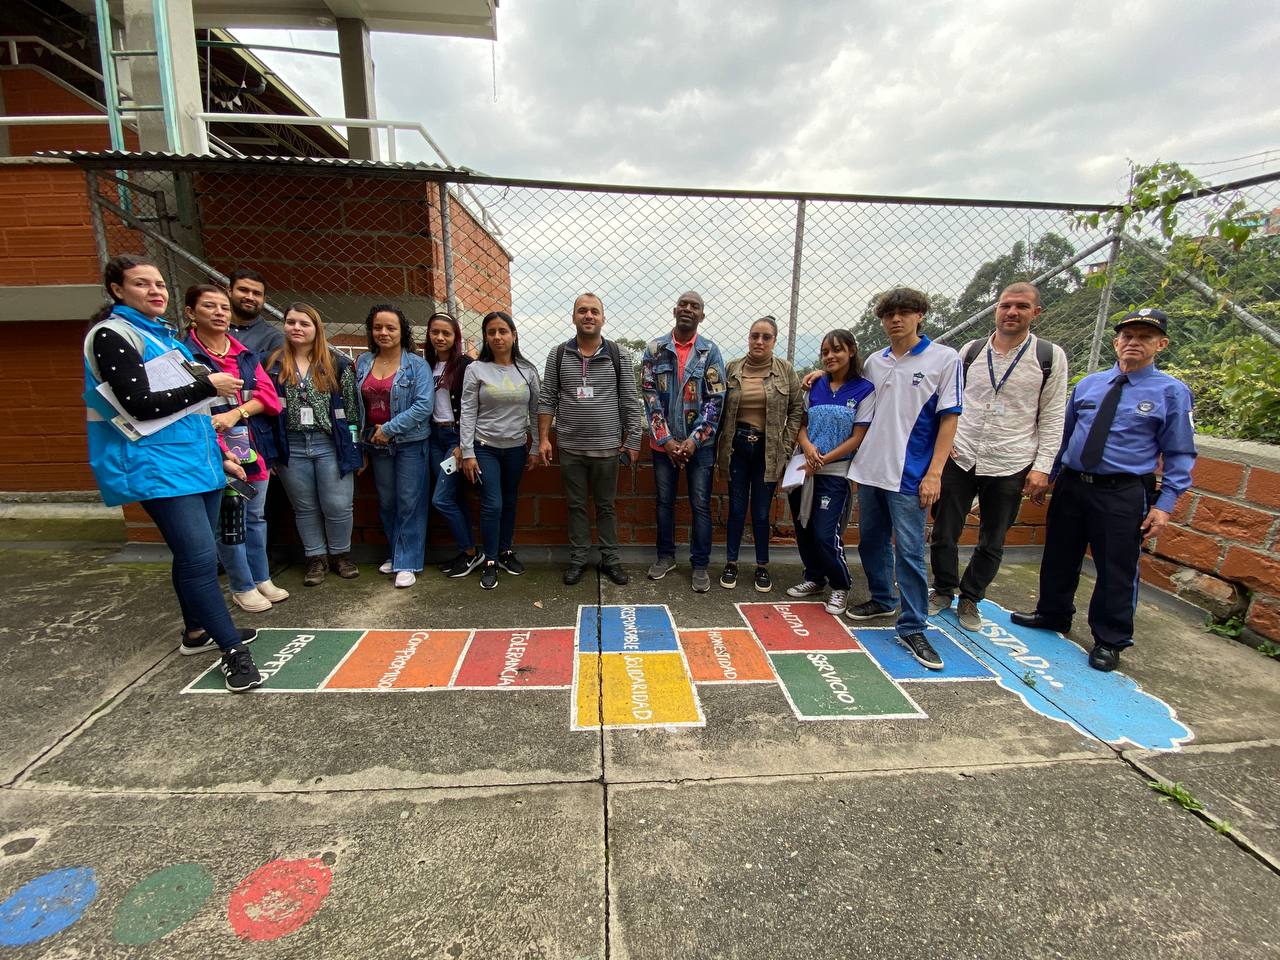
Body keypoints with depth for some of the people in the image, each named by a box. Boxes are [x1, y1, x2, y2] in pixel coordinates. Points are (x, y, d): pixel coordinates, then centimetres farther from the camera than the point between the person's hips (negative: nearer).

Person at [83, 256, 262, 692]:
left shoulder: (164, 334, 18)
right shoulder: (113, 335, -8)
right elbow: (140, 405, -17)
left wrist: (218, 455, 22)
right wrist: (207, 384, -15)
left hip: (196, 460, 9)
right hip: (157, 467, -9)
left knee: (192, 553, 16)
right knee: (200, 557, -13)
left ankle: (196, 631, 32)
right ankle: (233, 653, -7)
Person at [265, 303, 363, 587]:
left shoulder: (337, 363, -1)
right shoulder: (273, 364, 4)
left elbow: (352, 407, 0)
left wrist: (356, 448, -1)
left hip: (331, 445, -2)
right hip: (291, 448, 2)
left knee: (337, 506, 1)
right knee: (305, 508, 11)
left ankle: (340, 554, 23)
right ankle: (316, 557, 26)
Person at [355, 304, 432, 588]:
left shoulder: (417, 365, -8)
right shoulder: (363, 362, 7)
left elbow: (424, 405, -16)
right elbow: (356, 404, 13)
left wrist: (389, 429, -17)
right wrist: (361, 437, 6)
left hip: (410, 443, -5)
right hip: (377, 444, 5)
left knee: (409, 503, -1)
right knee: (386, 502, 15)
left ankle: (407, 563, 7)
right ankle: (394, 554, 31)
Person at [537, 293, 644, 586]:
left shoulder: (618, 355, 0)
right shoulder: (558, 355, 3)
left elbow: (630, 401, 0)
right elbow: (547, 399, 4)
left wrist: (632, 441, -3)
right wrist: (543, 438, -2)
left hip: (607, 447, -1)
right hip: (570, 447, 1)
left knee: (606, 506, 10)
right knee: (576, 505, 12)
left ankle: (611, 560, 23)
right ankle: (578, 559, 25)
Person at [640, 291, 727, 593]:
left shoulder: (710, 351, -1)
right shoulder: (655, 349, 1)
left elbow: (716, 400, -5)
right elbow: (649, 395, -4)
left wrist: (694, 440, -13)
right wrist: (666, 439, -11)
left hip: (700, 442, -1)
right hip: (664, 441, 1)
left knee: (701, 505, 3)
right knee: (664, 500, 11)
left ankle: (700, 565, 16)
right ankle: (666, 556, 28)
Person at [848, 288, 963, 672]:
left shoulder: (944, 359, -3)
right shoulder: (874, 361, 10)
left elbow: (949, 419, -5)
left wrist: (934, 473, -11)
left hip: (908, 474, -5)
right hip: (869, 468, 5)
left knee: (909, 550, -3)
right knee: (871, 540, 15)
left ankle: (912, 628, 7)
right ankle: (882, 600, 34)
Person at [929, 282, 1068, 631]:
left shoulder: (1050, 356, -2)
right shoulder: (971, 351, 3)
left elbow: (1052, 416, 0)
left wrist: (1042, 466, -6)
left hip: (1010, 467, -1)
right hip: (958, 459, 1)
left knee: (992, 543, 11)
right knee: (944, 534, 9)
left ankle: (970, 598, 31)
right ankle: (943, 591, 30)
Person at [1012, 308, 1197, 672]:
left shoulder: (1172, 392, -3)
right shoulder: (1088, 384, 9)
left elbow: (1180, 454, -3)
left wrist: (1164, 504, -10)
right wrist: (1048, 474, 13)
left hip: (1122, 494, -4)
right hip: (1070, 485, 4)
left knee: (1116, 570, 5)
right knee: (1059, 557, 16)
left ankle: (1110, 641, 24)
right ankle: (1053, 615, 37)